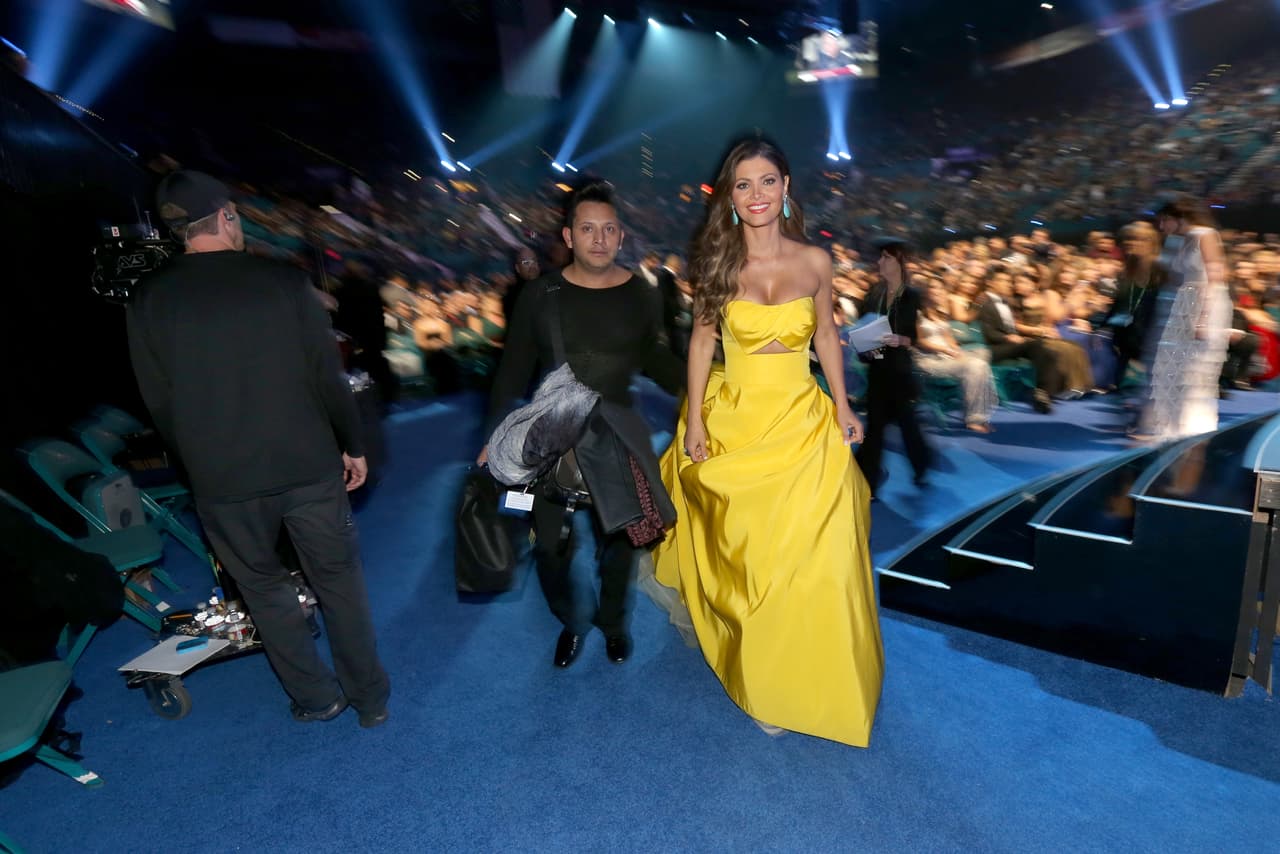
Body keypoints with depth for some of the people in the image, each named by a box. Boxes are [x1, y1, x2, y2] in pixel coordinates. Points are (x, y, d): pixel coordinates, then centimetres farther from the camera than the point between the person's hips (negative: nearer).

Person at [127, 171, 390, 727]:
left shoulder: (149, 301, -3)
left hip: (222, 482, 1)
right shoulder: (284, 282, -8)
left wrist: (201, 465, 16)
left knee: (264, 588, 20)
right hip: (308, 467, -1)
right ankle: (370, 697, 27)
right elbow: (329, 377, -6)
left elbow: (159, 403, 2)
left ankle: (316, 697, 32)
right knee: (339, 579, 15)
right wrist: (352, 445, 6)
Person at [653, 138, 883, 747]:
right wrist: (695, 420, -3)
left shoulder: (815, 261, 0)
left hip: (803, 422, 1)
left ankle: (799, 678, 29)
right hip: (734, 421, -1)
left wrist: (843, 407, 6)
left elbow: (826, 335, 9)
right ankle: (758, 676, 29)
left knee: (807, 555, 2)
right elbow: (701, 340, 1)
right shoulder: (718, 263, -3)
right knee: (743, 551, 6)